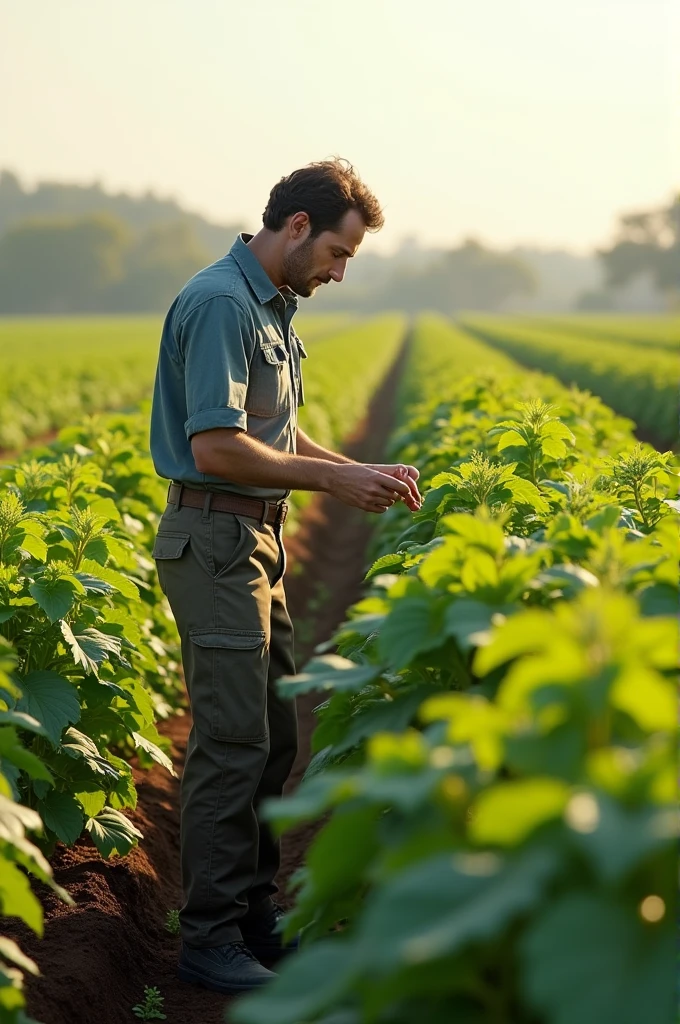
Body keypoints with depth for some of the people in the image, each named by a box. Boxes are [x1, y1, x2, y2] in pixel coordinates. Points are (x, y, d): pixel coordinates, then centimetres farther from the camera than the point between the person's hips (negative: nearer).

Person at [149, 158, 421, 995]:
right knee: (233, 742, -6)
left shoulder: (273, 306, 15)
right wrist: (333, 479, -16)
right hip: (214, 539, -10)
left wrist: (361, 471, 7)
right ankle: (209, 938, 4)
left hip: (257, 540, 10)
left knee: (273, 737, 14)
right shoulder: (220, 303, -17)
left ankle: (253, 910, 26)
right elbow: (216, 448, -24)